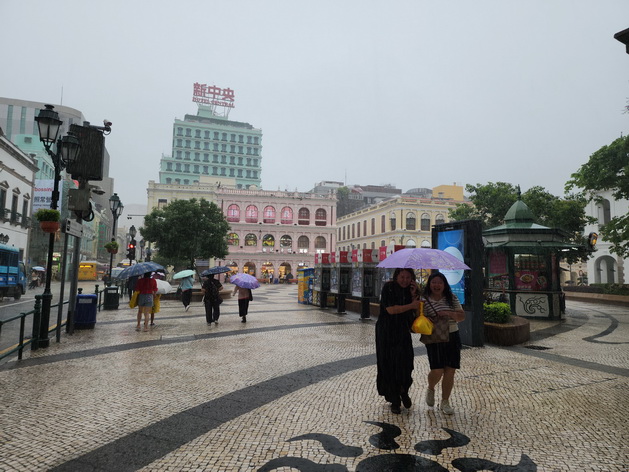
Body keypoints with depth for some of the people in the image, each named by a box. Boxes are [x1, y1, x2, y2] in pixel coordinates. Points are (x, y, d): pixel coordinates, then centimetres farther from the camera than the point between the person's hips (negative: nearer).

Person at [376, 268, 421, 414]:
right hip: (387, 333, -4)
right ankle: (394, 400, 18)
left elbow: (414, 313, 1)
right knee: (389, 365, 2)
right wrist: (411, 305, -20)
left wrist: (414, 295, -10)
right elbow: (390, 309, -19)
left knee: (405, 363, -4)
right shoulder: (389, 288, -10)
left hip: (403, 332, 4)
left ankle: (404, 391, 25)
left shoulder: (409, 290, 6)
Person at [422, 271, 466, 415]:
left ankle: (445, 402, 21)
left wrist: (449, 313, -14)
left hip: (452, 337, 3)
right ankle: (430, 389, 26)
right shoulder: (425, 300, -6)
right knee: (437, 371, -9)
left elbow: (462, 316, 3)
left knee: (450, 371, 4)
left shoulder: (452, 298, 4)